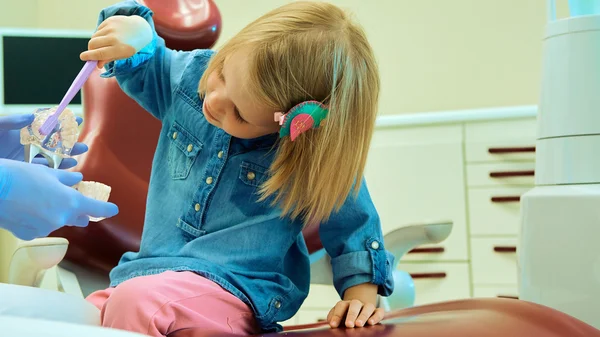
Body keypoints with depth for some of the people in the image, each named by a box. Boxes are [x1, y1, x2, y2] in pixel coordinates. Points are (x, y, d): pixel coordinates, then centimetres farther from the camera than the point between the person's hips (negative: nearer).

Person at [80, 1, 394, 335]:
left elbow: (353, 224, 0)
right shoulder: (190, 75, -2)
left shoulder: (317, 156, -12)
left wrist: (362, 294, -11)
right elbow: (139, 68, 14)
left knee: (133, 303, -33)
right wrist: (135, 30, -8)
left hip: (235, 294, -6)